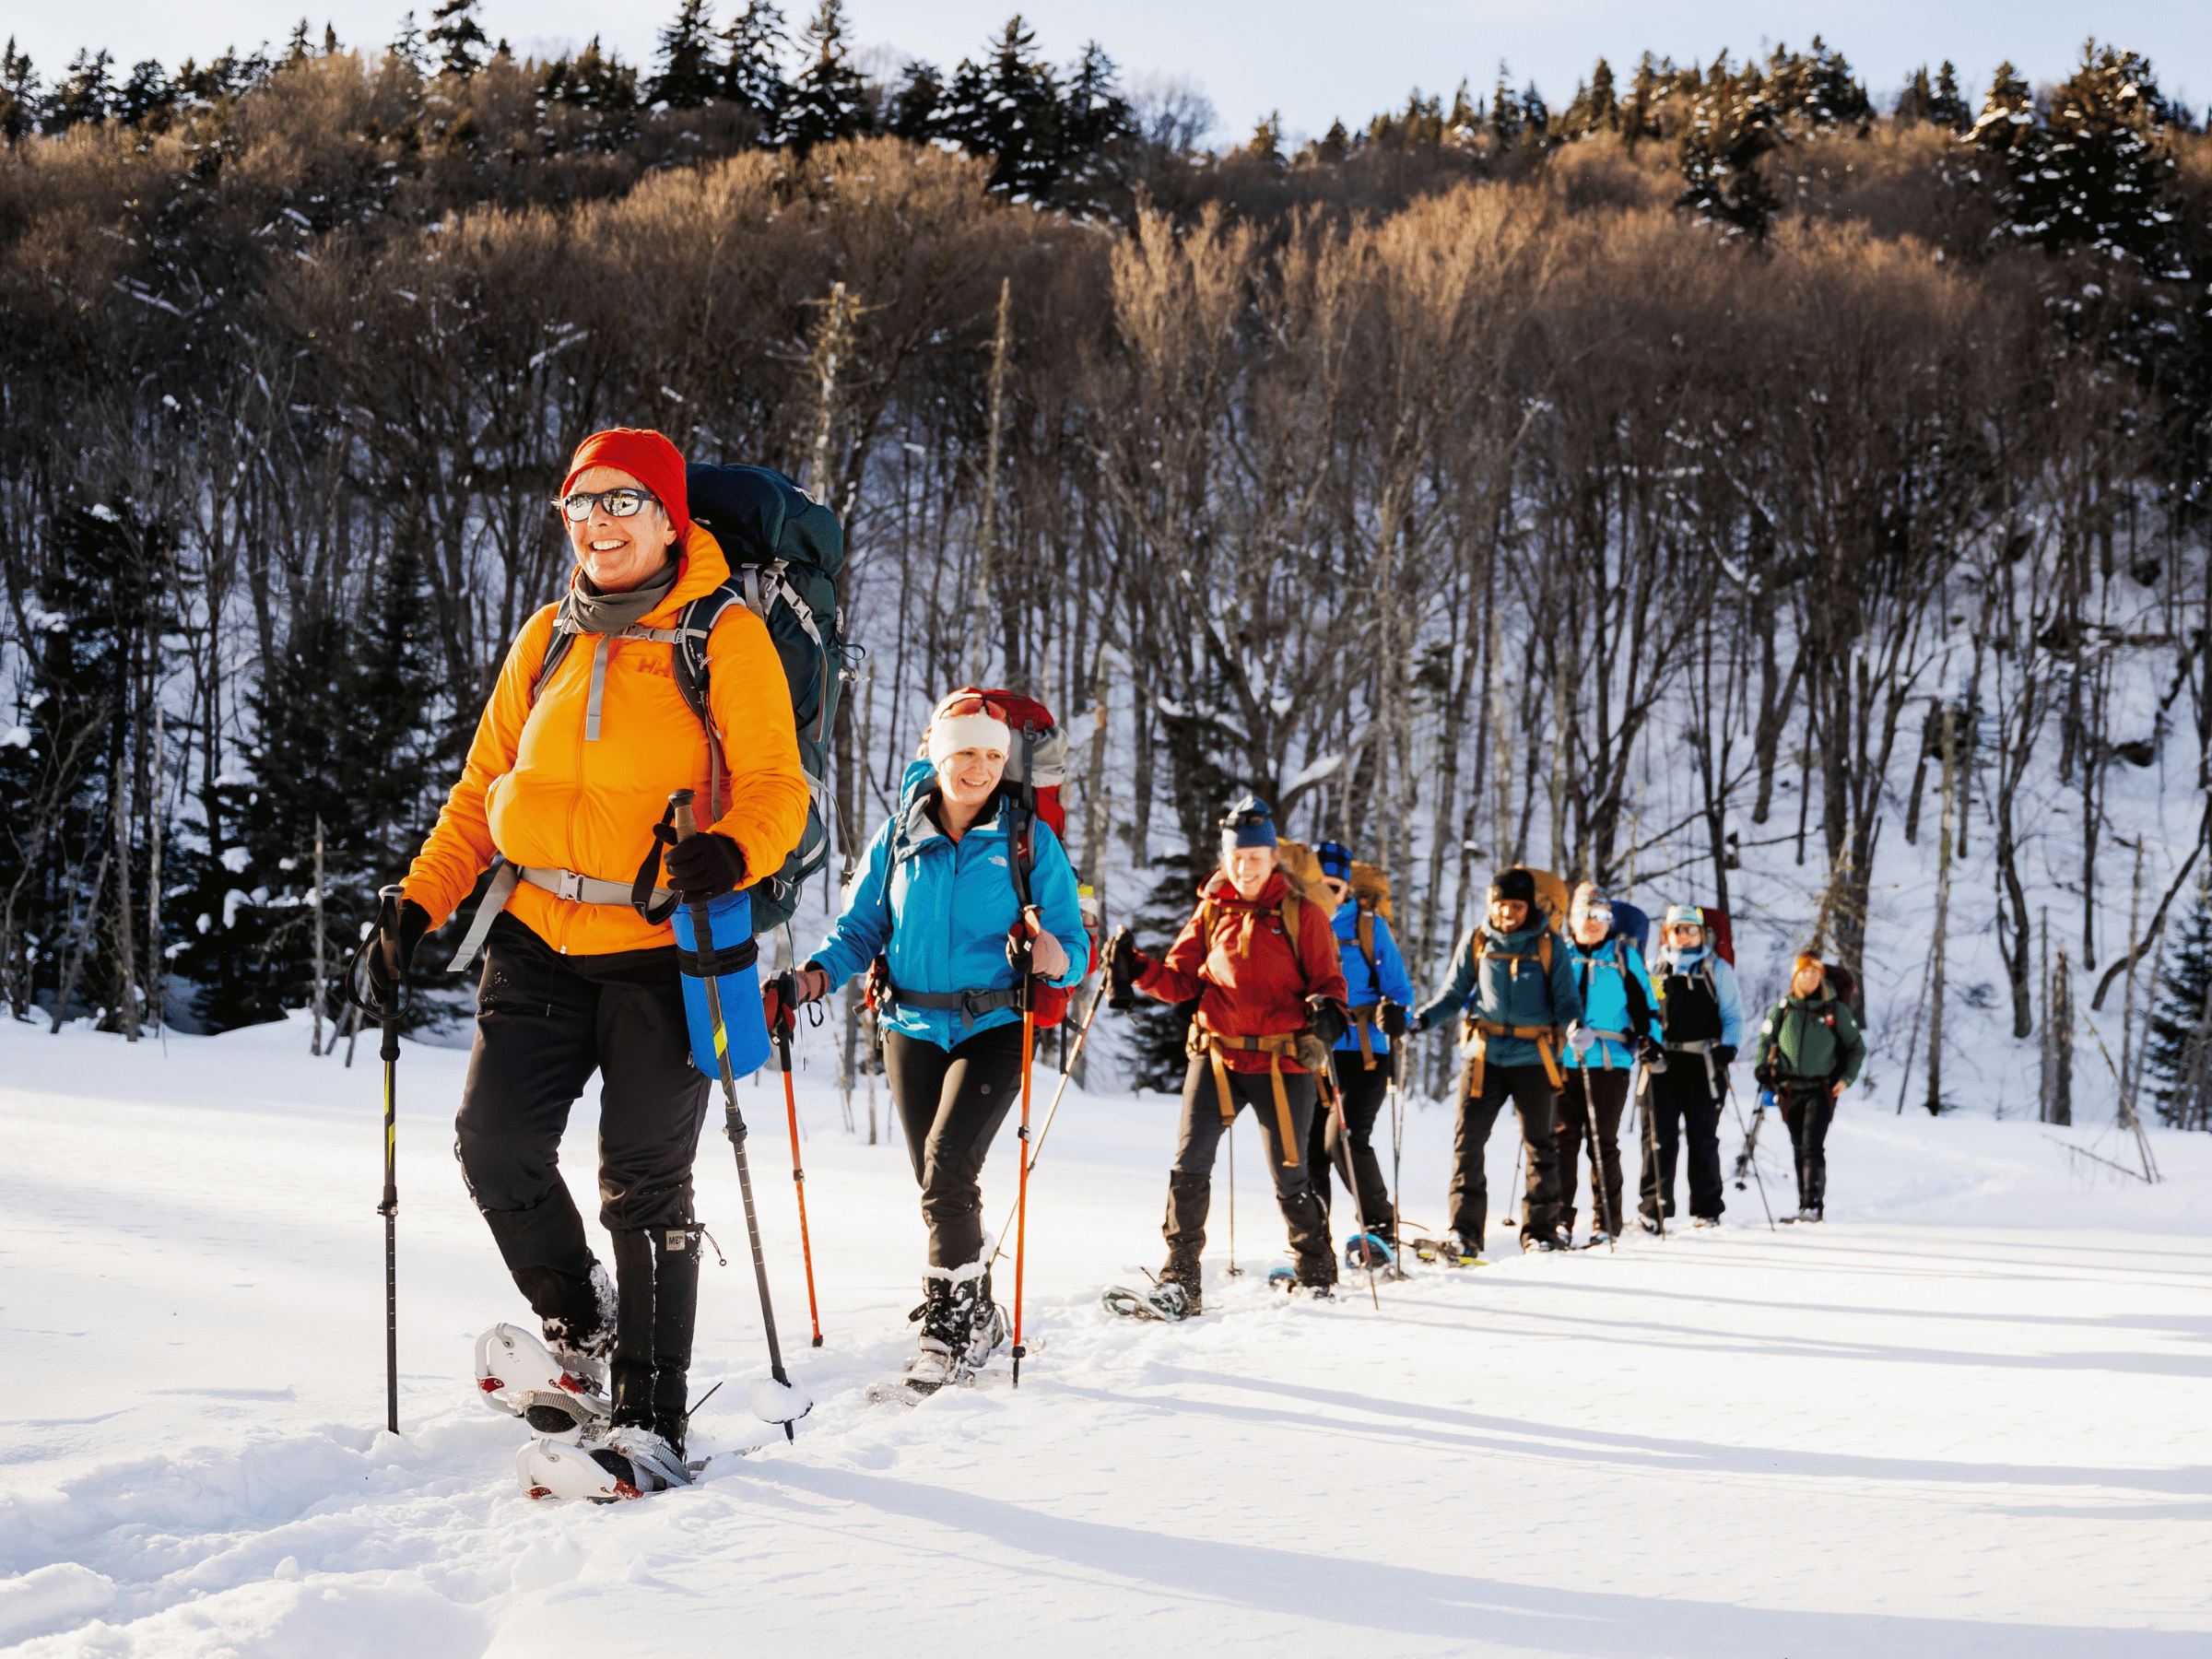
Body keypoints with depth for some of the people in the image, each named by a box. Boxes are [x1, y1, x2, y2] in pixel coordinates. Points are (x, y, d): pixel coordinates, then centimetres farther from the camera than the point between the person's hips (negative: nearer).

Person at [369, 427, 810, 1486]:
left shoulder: (725, 638, -1)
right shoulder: (546, 640, 13)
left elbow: (775, 788, -4)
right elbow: (484, 788, 18)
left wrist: (727, 854, -25)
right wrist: (420, 901, 7)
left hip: (663, 945, -4)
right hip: (540, 938, 4)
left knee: (645, 1186, -4)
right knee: (496, 1143, -6)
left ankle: (648, 1418, 5)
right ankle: (582, 1327, 19)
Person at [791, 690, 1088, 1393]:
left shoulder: (1030, 841, -3)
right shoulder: (899, 836, 3)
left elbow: (1073, 947, -3)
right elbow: (860, 927, 7)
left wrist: (1055, 958, -26)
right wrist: (815, 976, -12)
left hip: (995, 1029, -3)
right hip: (913, 1028, 3)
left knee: (948, 1164, -20)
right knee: (938, 1183, 9)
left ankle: (953, 1322, -7)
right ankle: (976, 1317, 29)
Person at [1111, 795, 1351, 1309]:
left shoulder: (1301, 914, 1)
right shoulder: (1211, 911, 9)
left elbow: (1327, 980, 1)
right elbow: (1181, 979, 8)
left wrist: (1328, 1010, -20)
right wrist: (1139, 971, -10)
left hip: (1282, 1062, -2)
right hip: (1217, 1055, 2)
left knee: (1290, 1178, 4)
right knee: (1189, 1166, -9)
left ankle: (1317, 1275, 23)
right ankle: (1180, 1280, -1)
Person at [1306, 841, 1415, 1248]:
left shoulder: (1370, 927, 5)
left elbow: (1398, 988, 7)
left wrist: (1395, 1014, -14)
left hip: (1363, 1051, -3)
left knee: (1345, 1139, -16)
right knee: (1310, 1146, -1)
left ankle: (1381, 1225, 2)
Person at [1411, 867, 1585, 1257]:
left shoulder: (1548, 944, 1)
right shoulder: (1476, 941, 4)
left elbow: (1565, 1000, 2)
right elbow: (1454, 993, 9)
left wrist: (1575, 1026, -19)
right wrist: (1421, 1018, -7)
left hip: (1534, 1059, -1)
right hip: (1485, 1055, 1)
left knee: (1541, 1145, 8)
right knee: (1467, 1140, -7)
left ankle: (1541, 1230, 19)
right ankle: (1464, 1231, 0)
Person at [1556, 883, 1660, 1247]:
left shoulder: (1624, 956, 9)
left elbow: (1643, 1001, 10)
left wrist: (1649, 1036, -3)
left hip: (1609, 1062, -1)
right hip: (1562, 1061, 1)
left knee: (1603, 1143, 1)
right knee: (1563, 1139, -2)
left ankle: (1606, 1221, 7)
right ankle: (1559, 1217, 2)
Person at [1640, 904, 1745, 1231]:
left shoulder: (1718, 969, 9)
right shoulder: (1655, 969, 14)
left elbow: (1733, 1016, 6)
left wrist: (1728, 1047, -12)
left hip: (1703, 1065, -1)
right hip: (1663, 1063, 1)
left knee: (1703, 1139, 2)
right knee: (1660, 1137, -6)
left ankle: (1706, 1210, 10)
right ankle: (1653, 1209, -4)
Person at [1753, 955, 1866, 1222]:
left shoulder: (1835, 1009, 3)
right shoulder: (1783, 1008, 7)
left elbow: (1857, 1048, 12)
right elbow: (1765, 1040, 17)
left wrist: (1847, 1078, -1)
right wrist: (1761, 1068, 0)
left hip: (1821, 1088, -3)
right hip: (1789, 1089, 3)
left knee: (1812, 1146, -15)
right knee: (1799, 1148, 7)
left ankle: (1813, 1205, -17)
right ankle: (1805, 1204, 14)